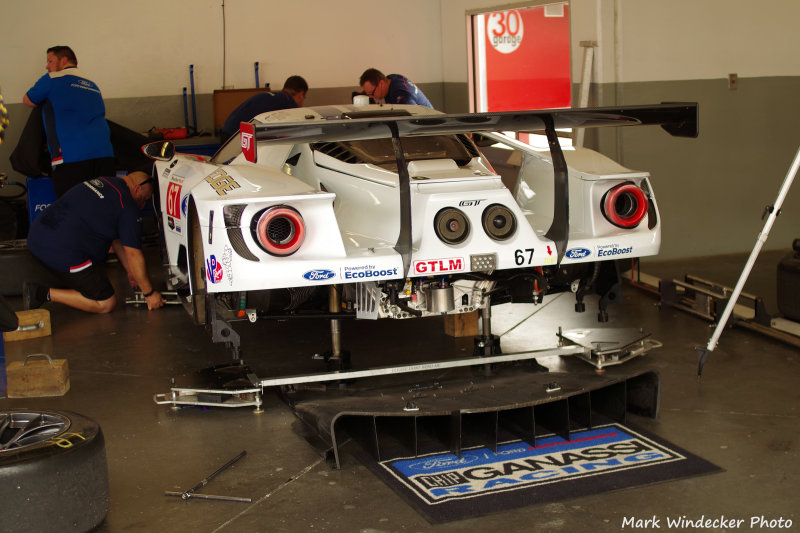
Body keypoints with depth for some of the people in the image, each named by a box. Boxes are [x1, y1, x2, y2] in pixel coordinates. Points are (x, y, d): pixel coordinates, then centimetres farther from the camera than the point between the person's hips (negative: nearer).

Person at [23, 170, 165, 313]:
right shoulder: (128, 206, -7)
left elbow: (116, 239, 27)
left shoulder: (100, 182, 20)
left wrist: (130, 271, 32)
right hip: (62, 252, -10)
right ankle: (45, 293, -8)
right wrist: (150, 294, 2)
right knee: (106, 304, 1)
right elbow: (134, 255, -7)